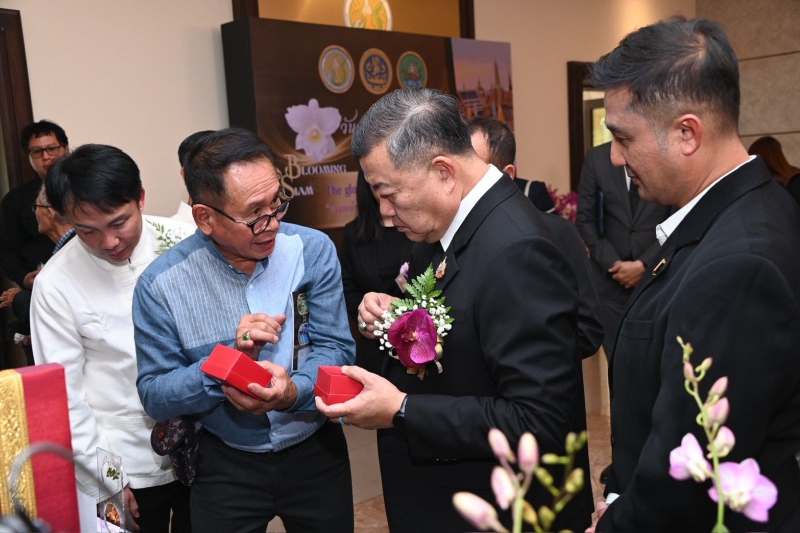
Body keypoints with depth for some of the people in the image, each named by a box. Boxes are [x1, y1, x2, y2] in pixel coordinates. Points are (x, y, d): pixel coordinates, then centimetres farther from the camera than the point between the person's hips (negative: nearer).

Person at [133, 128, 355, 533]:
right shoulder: (161, 285, -15)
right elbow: (154, 396, -12)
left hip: (317, 453, 2)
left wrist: (292, 391, -31)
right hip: (225, 465, -1)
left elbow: (337, 347, -11)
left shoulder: (313, 250, -12)